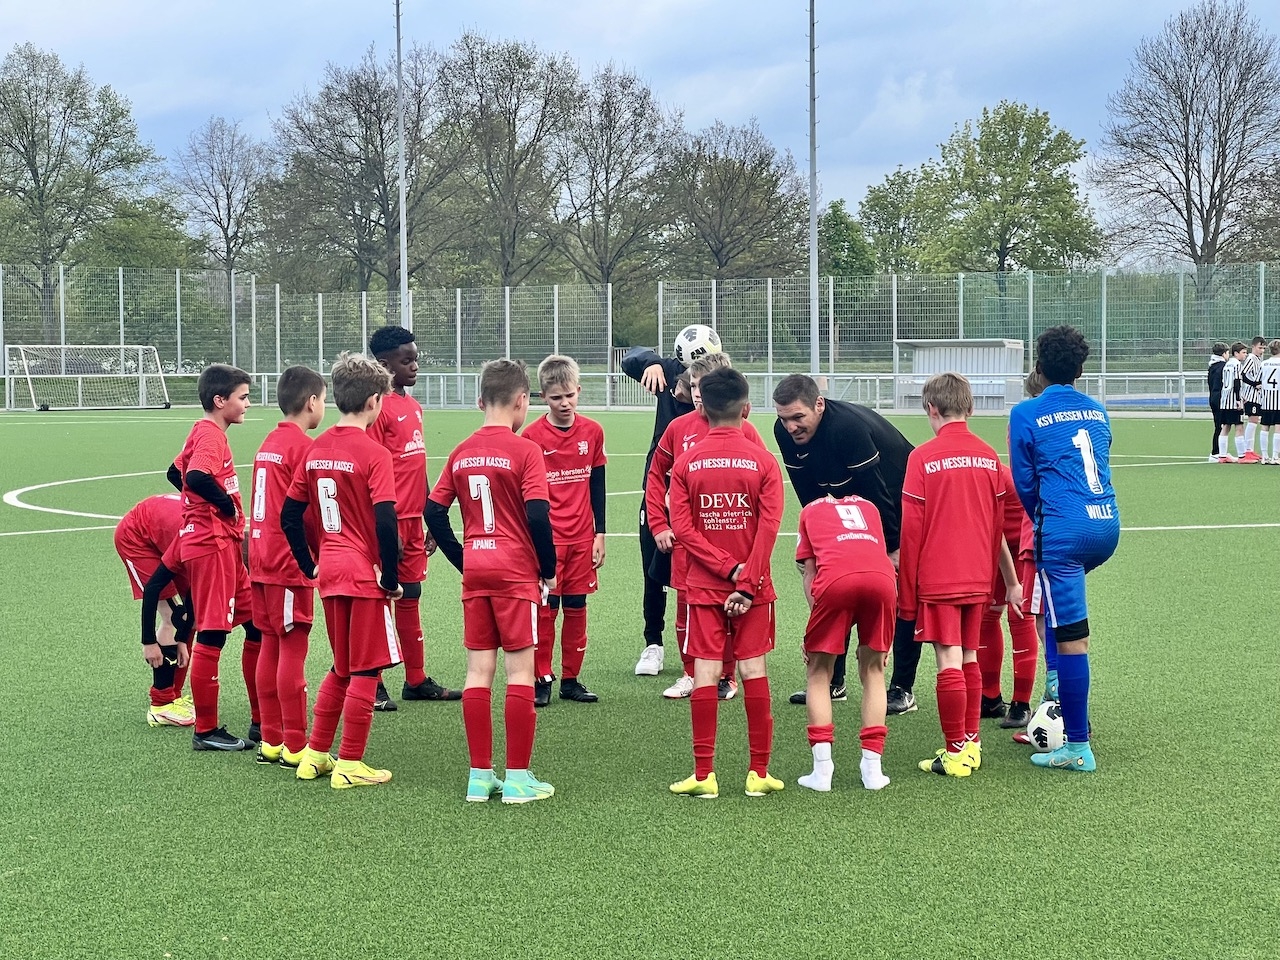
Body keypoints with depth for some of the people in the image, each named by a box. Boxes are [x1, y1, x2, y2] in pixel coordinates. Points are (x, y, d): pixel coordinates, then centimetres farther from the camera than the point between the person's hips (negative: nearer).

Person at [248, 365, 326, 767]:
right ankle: (295, 747, 0)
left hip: (262, 561, 8)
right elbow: (309, 512, -15)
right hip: (292, 564, -8)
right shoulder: (303, 446, -12)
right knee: (293, 651, -4)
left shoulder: (268, 444, 13)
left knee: (271, 647, 12)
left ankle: (271, 741, 18)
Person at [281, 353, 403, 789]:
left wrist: (310, 566, 16)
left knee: (341, 668, 20)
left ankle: (315, 754, 23)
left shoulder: (315, 450, 6)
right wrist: (391, 579, -12)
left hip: (329, 572, 7)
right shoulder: (374, 453, -13)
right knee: (366, 671, 3)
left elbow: (289, 515, 10)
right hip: (364, 573, -7)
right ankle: (349, 765, 6)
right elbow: (385, 523, -20)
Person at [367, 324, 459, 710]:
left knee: (410, 598, 14)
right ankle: (374, 687, 5)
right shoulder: (379, 408, -12)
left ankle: (416, 680, 21)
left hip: (412, 521, 8)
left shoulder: (413, 406, 14)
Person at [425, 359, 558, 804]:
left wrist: (463, 562, 14)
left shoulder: (461, 453, 7)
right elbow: (538, 516, -17)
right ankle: (518, 778, 3)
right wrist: (549, 570, -5)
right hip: (516, 572, -5)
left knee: (478, 671, 8)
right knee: (520, 671, 0)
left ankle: (480, 775, 12)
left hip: (475, 572, 5)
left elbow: (434, 511, 7)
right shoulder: (525, 451, -10)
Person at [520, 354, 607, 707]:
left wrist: (600, 534, 9)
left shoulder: (592, 432, 4)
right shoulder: (531, 436, -6)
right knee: (544, 609, -2)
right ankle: (541, 679, 7)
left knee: (576, 608, 7)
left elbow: (597, 486, 10)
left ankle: (571, 679, 16)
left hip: (582, 536, 3)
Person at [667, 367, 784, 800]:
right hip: (752, 586, 0)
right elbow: (769, 527, -11)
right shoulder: (763, 462, -4)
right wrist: (746, 581, -10)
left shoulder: (686, 463, -1)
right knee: (753, 671, 5)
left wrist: (729, 568, -9)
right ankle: (759, 772, 8)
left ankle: (703, 775, 2)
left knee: (705, 674, 1)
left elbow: (682, 527, -8)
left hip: (703, 585, 0)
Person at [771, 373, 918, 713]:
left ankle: (903, 689, -4)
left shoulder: (849, 426, -36)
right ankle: (833, 681, 15)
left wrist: (893, 548, -24)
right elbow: (808, 494, -4)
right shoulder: (785, 431, -15)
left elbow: (876, 492, -30)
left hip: (899, 504, -7)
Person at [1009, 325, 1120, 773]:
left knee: (1072, 639, -4)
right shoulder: (1097, 411, 16)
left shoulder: (1027, 414, 1)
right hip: (1108, 523, 6)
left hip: (1064, 530, -6)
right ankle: (1058, 683, 25)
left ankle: (1078, 748, -1)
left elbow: (1024, 484, 6)